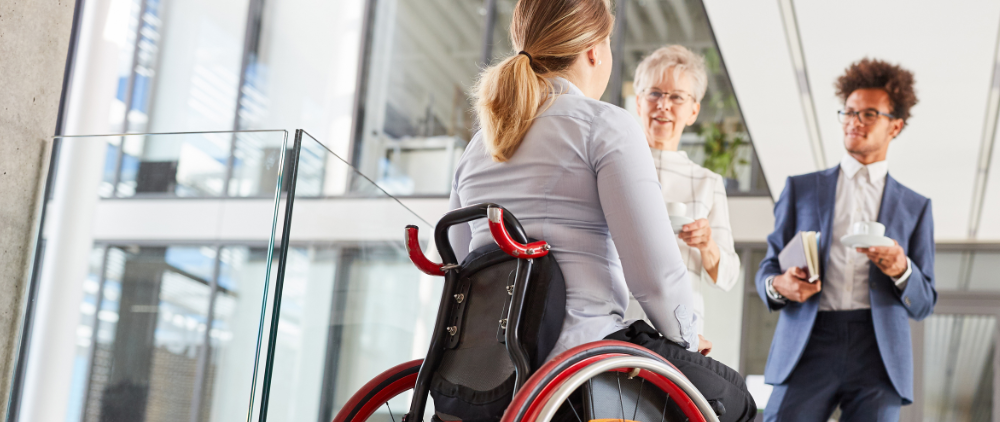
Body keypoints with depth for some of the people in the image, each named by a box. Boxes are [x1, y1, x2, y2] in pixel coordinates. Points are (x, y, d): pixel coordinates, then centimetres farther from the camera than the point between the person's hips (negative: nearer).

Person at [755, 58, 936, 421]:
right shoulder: (800, 189, 18)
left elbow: (923, 305, 14)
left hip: (878, 353, 1)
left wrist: (901, 270, -8)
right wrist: (779, 285, -9)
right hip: (808, 346, 0)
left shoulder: (915, 207, 18)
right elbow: (768, 268, 15)